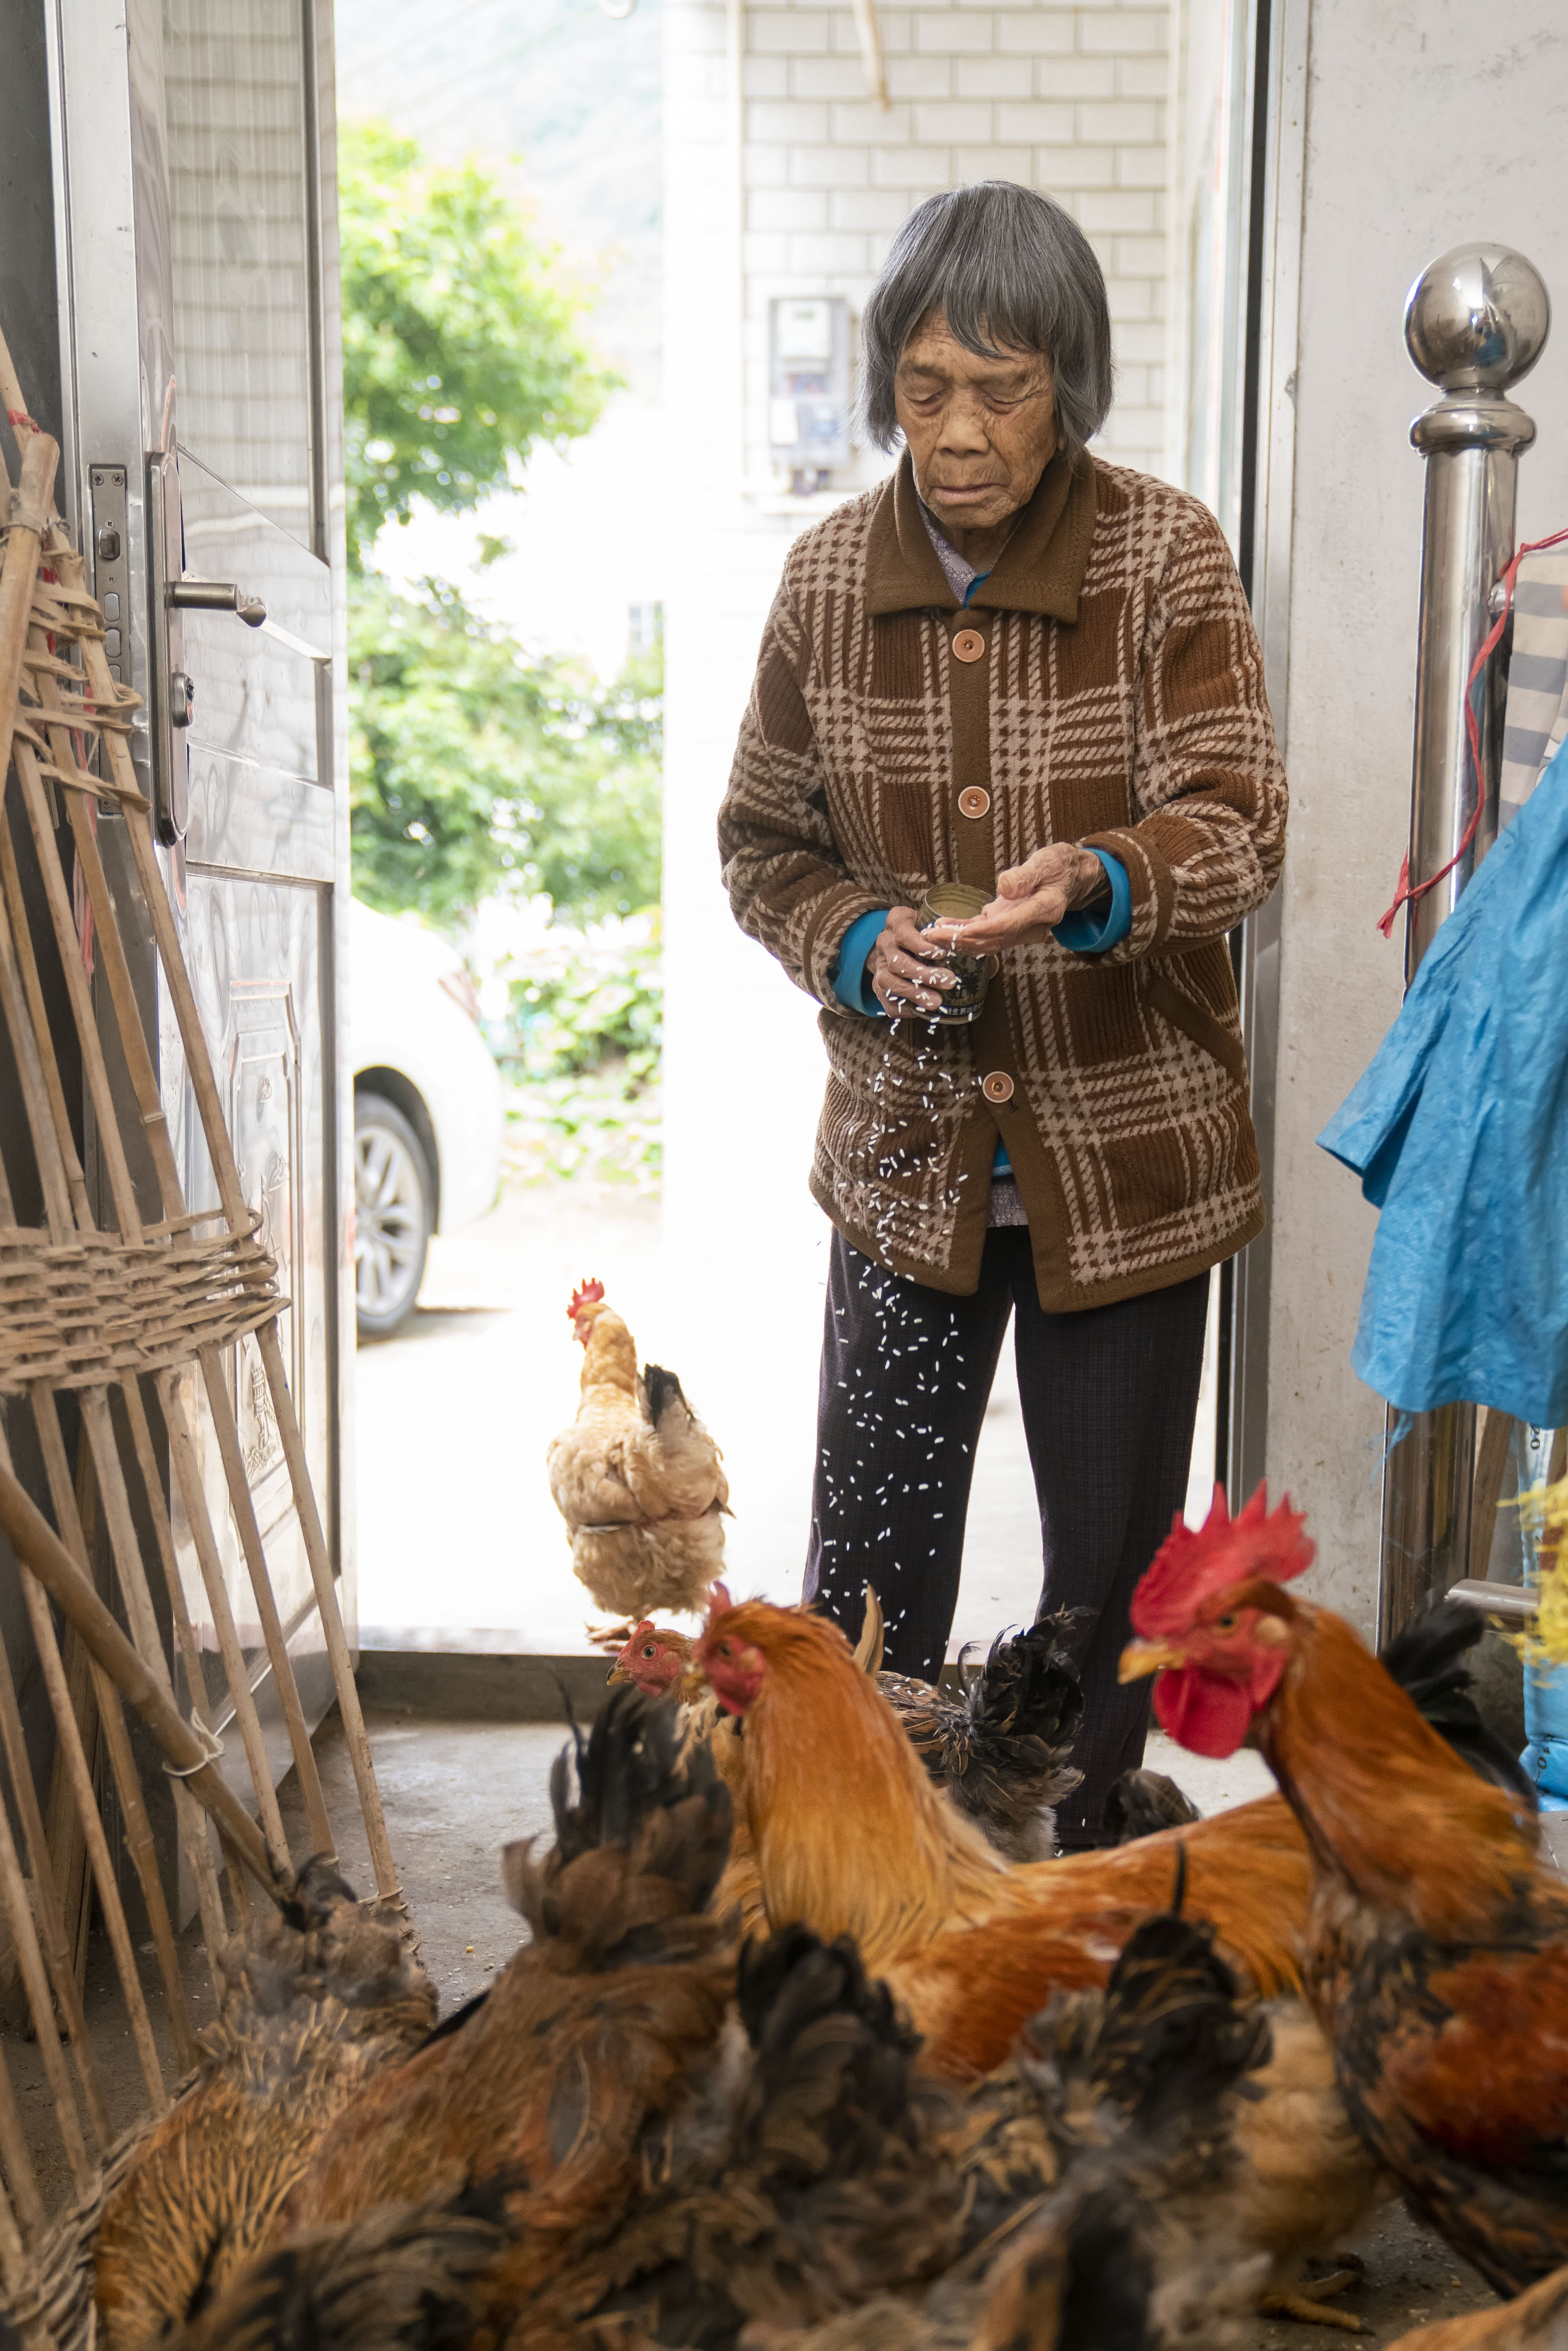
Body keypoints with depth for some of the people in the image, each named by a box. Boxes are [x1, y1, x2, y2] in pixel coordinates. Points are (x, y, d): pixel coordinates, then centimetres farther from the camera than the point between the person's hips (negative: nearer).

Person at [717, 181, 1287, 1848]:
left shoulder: (1164, 554, -6)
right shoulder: (831, 573, 2)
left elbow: (1237, 827, -13)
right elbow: (762, 838, 8)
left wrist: (1096, 881, -34)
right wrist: (854, 943, -12)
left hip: (1126, 1147, -1)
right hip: (909, 1143, 2)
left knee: (1111, 1548, 12)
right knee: (868, 1555, 9)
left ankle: (1078, 1867, 36)